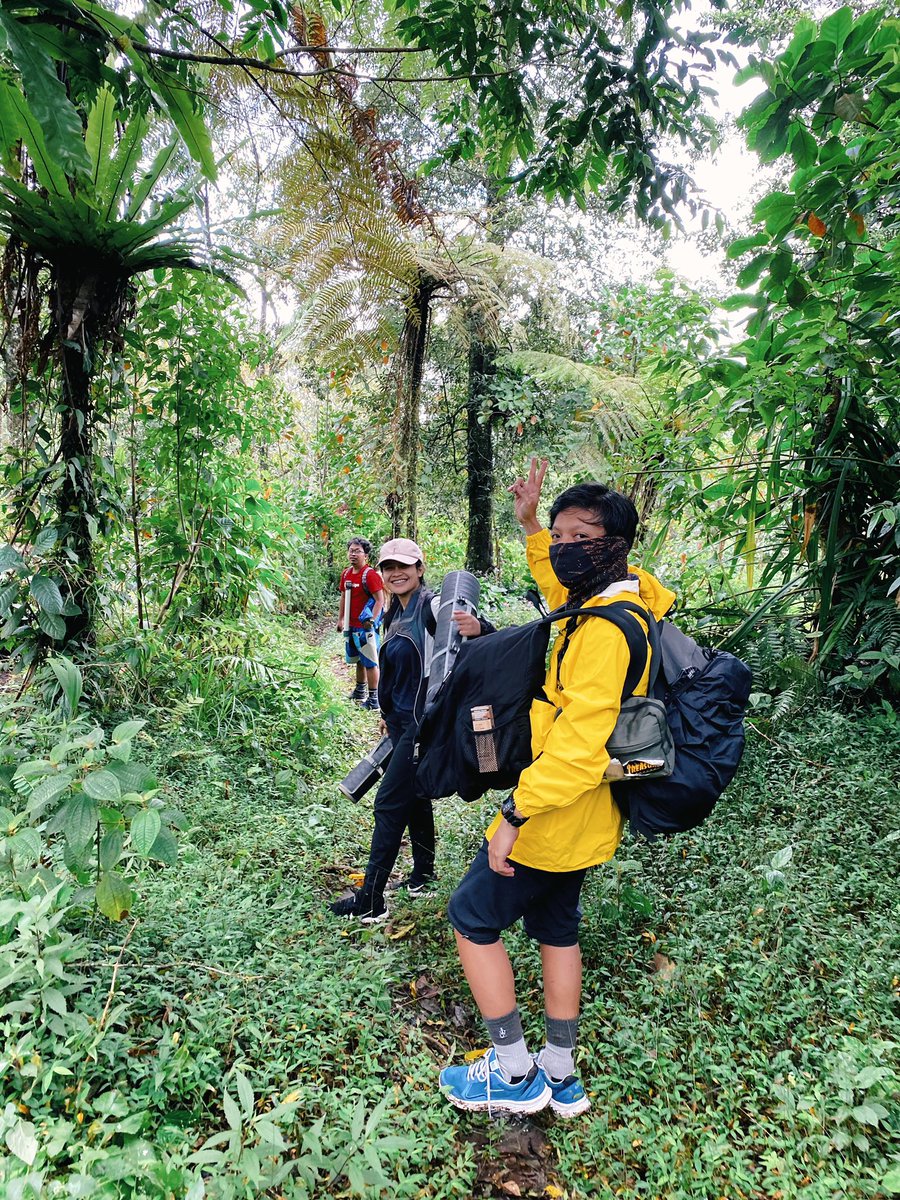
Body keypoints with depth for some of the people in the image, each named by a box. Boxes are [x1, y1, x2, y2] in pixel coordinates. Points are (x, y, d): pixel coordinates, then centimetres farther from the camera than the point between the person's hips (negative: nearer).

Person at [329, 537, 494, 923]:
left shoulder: (433, 606, -15)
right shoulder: (396, 614, 11)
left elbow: (478, 629, -28)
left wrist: (477, 626, -52)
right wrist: (389, 714, 26)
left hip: (424, 720, -9)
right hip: (402, 719, 9)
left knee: (389, 803, -4)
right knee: (413, 796, 18)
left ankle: (371, 901, 6)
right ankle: (422, 876, 33)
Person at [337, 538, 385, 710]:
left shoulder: (370, 575, -15)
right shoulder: (346, 573, 8)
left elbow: (380, 600, -17)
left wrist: (372, 620, -25)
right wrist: (341, 618, 19)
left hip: (365, 627, -8)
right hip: (351, 626, 8)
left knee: (370, 662, -4)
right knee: (358, 660, 22)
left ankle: (373, 699, 2)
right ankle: (360, 690, 38)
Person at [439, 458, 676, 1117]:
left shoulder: (605, 630, -27)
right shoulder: (606, 604, 3)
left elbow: (579, 745, -32)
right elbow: (561, 587, 26)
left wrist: (516, 814, -27)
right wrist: (531, 524, 19)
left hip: (554, 812, -10)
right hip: (580, 820, 10)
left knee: (473, 919, 7)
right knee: (556, 928, 21)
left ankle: (515, 1074, 21)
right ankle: (561, 1075, 37)